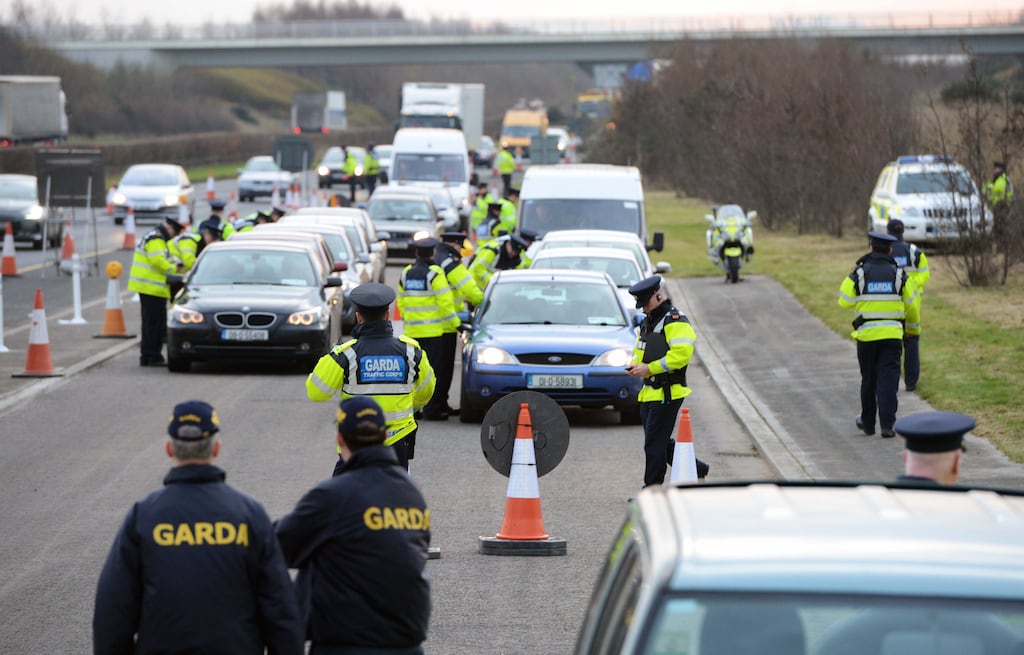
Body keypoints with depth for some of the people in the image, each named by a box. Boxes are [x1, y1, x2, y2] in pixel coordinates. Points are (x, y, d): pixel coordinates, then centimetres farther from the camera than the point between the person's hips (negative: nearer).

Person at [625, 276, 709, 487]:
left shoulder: (675, 321, -12)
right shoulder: (647, 322, 19)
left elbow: (682, 353, -22)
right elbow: (640, 350, 28)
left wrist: (649, 368, -22)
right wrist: (635, 366, 5)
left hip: (667, 394, -10)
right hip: (649, 393, 10)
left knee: (654, 444, -7)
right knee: (662, 443, 14)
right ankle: (697, 469, 28)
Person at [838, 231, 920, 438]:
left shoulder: (859, 273, -5)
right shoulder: (899, 274, 0)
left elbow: (845, 301, 0)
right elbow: (912, 305, 6)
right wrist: (914, 325, 25)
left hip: (866, 334, 0)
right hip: (892, 334, 0)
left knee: (868, 379, 14)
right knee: (888, 380, -2)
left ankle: (868, 423, 25)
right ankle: (887, 425, -11)